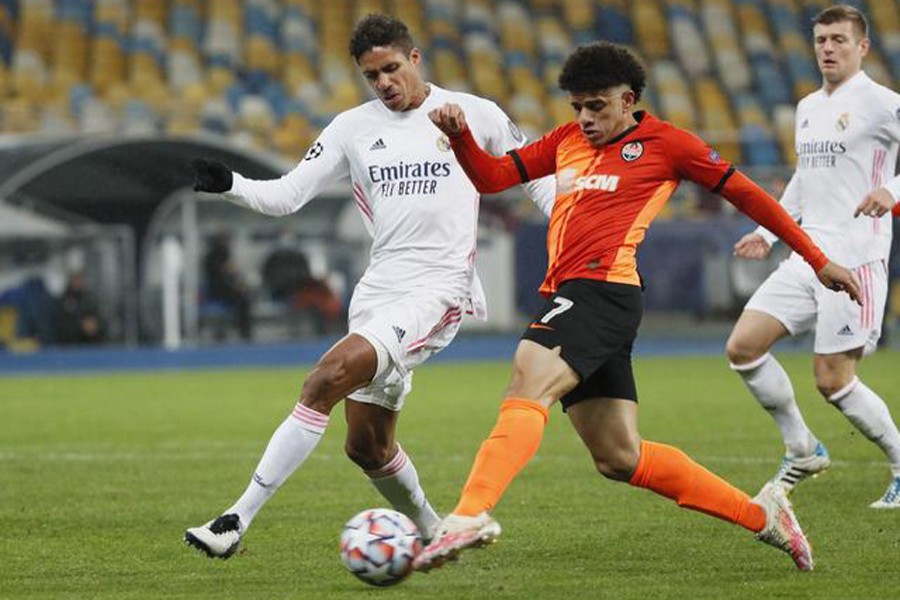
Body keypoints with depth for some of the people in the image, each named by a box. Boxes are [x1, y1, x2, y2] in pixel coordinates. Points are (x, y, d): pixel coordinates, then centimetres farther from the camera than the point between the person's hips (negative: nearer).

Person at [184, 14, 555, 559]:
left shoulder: (474, 115, 3)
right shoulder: (354, 128, 10)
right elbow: (287, 195, 8)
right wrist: (229, 185, -10)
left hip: (439, 287, -6)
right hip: (379, 289, 6)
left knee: (329, 376, -25)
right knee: (367, 446, 8)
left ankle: (238, 520, -26)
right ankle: (434, 534, 35)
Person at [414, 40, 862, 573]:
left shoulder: (665, 142, 5)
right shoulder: (567, 141, 22)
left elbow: (743, 192, 11)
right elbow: (492, 176, 22)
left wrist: (818, 260, 13)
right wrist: (460, 135, 1)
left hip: (603, 288, -8)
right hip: (567, 298, 8)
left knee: (528, 386, -29)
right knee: (620, 458, 7)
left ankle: (471, 514, -45)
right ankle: (760, 514, 17)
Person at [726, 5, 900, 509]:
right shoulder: (807, 108, 17)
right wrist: (769, 232, 26)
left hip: (855, 259, -8)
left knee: (833, 379, -9)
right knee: (743, 347, -4)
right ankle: (802, 451, 11)